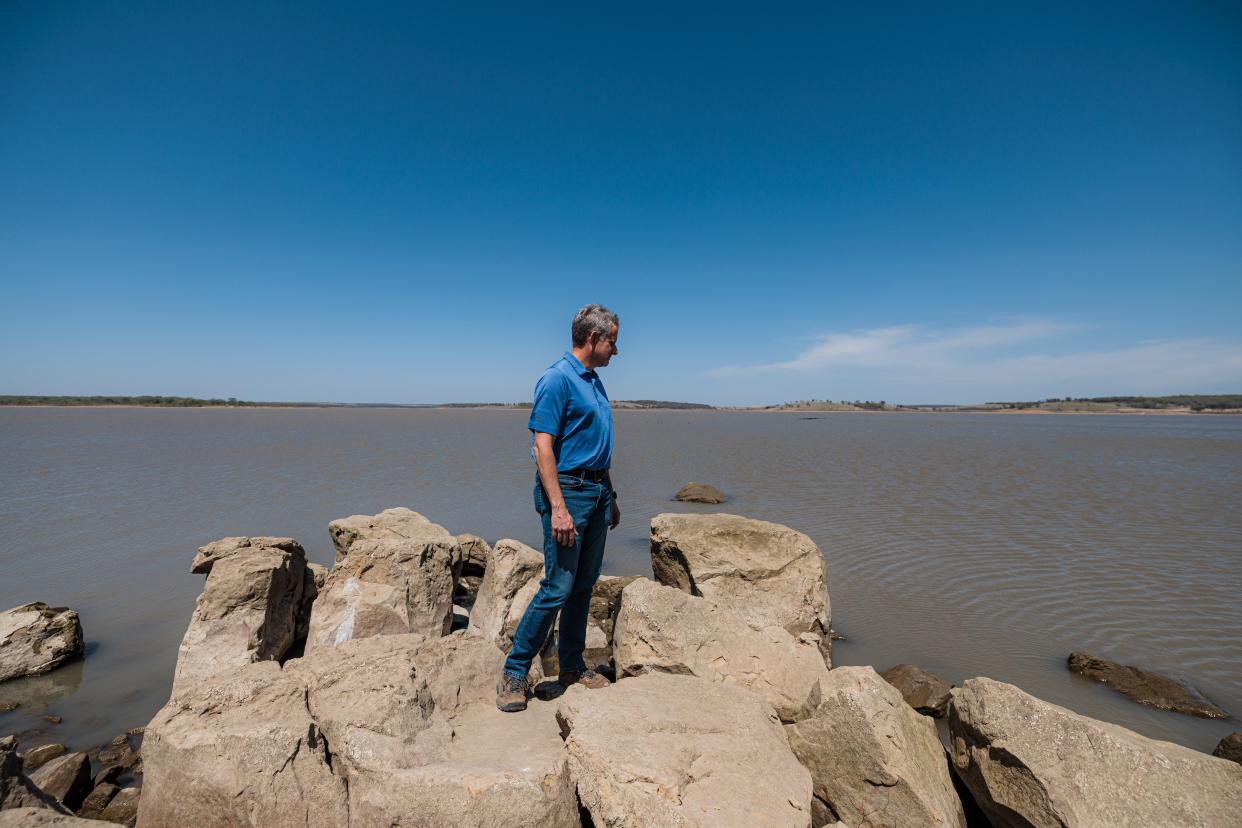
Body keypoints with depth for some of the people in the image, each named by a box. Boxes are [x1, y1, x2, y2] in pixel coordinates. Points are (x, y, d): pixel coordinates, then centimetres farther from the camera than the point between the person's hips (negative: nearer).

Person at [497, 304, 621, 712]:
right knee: (558, 586, -6)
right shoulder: (557, 379, -12)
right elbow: (543, 445, -19)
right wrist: (558, 507, -25)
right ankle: (514, 672, 10)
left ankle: (572, 666, 27)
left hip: (598, 491, 9)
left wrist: (610, 497, 21)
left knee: (584, 585, 14)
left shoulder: (594, 381, 16)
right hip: (567, 490, -9)